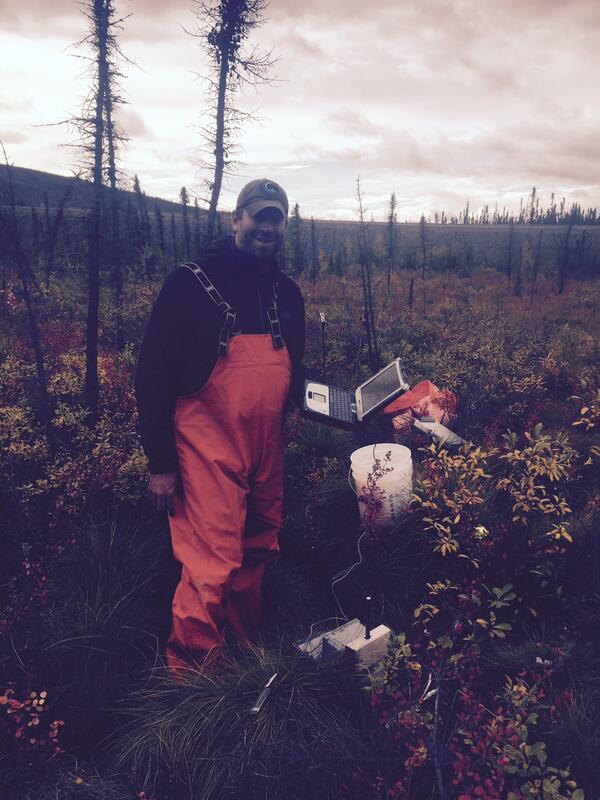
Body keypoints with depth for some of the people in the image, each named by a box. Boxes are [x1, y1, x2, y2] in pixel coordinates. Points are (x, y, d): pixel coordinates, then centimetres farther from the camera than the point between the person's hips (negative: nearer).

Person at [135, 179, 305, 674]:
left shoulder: (287, 292, 12)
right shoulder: (193, 282, -6)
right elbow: (153, 373, -8)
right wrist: (160, 463, -10)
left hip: (268, 449, 6)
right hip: (209, 450, -6)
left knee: (258, 553, 15)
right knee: (213, 564, -6)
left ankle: (247, 648, 36)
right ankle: (188, 674, 15)